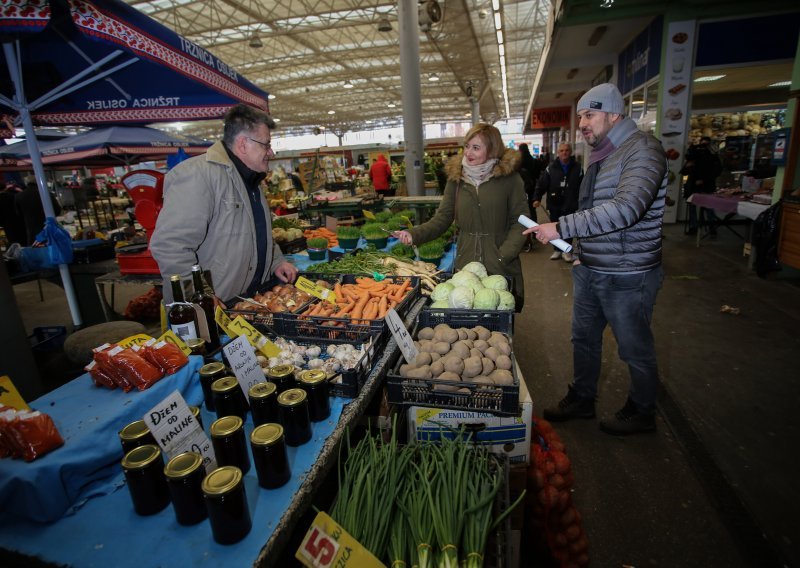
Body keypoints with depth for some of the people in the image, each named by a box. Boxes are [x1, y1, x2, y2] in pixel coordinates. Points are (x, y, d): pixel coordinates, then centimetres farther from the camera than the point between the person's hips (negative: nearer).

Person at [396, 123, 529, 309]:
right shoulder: (456, 177, 3)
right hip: (465, 261, 2)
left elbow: (520, 220, -5)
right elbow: (443, 218, 2)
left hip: (501, 266, -2)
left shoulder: (509, 177, -5)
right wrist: (414, 234, -13)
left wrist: (504, 256, -16)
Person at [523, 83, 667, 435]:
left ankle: (642, 413, 33)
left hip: (627, 277, -8)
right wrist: (581, 250, 14)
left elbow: (627, 207, -33)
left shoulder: (642, 149, -16)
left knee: (635, 349, 10)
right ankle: (582, 400, 37)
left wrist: (561, 227, -32)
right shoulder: (599, 156, 12)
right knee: (584, 338, 18)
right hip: (590, 271, 9)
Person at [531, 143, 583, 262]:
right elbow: (541, 184, -2)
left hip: (570, 206, 0)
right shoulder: (551, 168, 0)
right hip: (554, 204, 0)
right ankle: (557, 250, 21)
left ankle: (566, 251, 19)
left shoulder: (577, 168, 2)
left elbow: (582, 187, 2)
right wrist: (537, 198, -12)